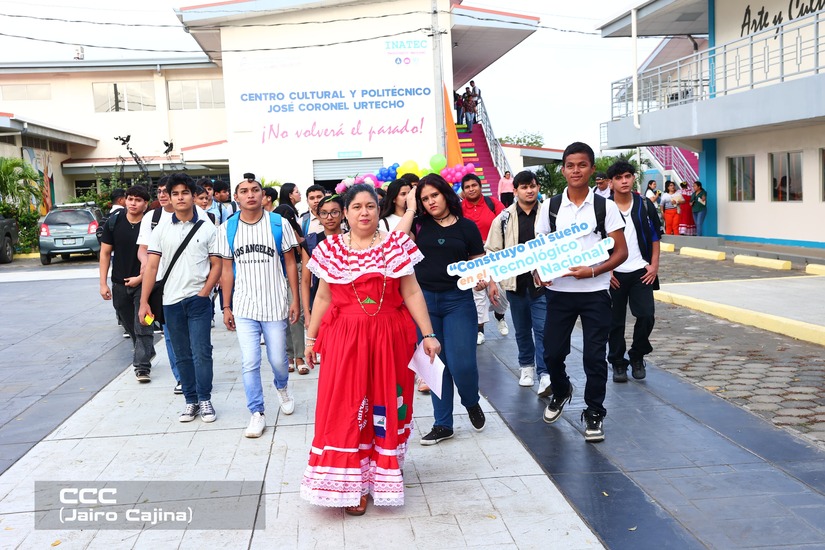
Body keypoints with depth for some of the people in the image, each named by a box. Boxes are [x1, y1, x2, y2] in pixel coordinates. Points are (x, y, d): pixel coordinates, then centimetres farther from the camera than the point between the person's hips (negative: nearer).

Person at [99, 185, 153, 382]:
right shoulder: (114, 222, -1)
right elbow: (105, 253, 3)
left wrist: (141, 278, -14)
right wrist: (103, 283, 0)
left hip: (143, 283, -4)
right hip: (119, 283, 4)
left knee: (142, 326, -7)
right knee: (129, 326, 16)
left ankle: (142, 366, -4)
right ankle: (146, 352, 37)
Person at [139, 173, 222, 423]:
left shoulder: (207, 229, 2)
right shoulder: (161, 230, 6)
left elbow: (216, 265, 2)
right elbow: (151, 267, 2)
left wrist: (204, 293, -10)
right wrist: (144, 302, -3)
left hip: (198, 300, -2)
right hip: (171, 301, 2)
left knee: (201, 352, -5)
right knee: (182, 356, 10)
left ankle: (205, 400, 8)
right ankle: (191, 400, 20)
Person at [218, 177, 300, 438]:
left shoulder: (279, 224, -3)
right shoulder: (227, 228, 2)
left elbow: (290, 263, 2)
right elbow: (227, 269, 7)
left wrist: (295, 300, -1)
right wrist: (226, 307, 7)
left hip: (275, 305, -1)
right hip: (244, 307, 1)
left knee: (278, 359, 7)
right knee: (249, 363, -3)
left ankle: (282, 388, 40)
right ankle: (257, 414, 11)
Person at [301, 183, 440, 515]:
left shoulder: (396, 244, 2)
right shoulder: (331, 248, 4)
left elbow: (412, 292, -1)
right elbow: (323, 297, 8)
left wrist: (428, 334, -5)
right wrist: (311, 338, 8)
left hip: (390, 338, 0)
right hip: (345, 339, 0)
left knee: (386, 405, 8)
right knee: (345, 408, -1)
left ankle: (384, 473, 27)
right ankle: (352, 484, 9)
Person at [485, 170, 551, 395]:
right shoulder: (504, 218, 2)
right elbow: (492, 252, 5)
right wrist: (492, 281, 0)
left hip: (542, 282, -2)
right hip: (515, 283, 2)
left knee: (542, 330, -5)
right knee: (522, 330, 15)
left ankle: (544, 375, -3)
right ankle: (526, 366, 32)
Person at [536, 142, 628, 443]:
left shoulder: (605, 207, -4)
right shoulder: (550, 206, 3)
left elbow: (621, 251, -3)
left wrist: (593, 271, -18)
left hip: (595, 292, -2)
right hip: (559, 291, 2)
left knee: (594, 356, 1)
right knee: (552, 351, 7)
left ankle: (594, 413, 19)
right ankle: (561, 391, 38)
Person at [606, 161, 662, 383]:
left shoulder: (645, 206, 4)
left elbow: (655, 238, 10)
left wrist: (654, 265, 0)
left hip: (641, 272, 1)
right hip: (613, 274, -1)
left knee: (646, 315, -6)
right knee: (616, 321, 5)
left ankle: (637, 357, 16)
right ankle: (618, 363, 19)